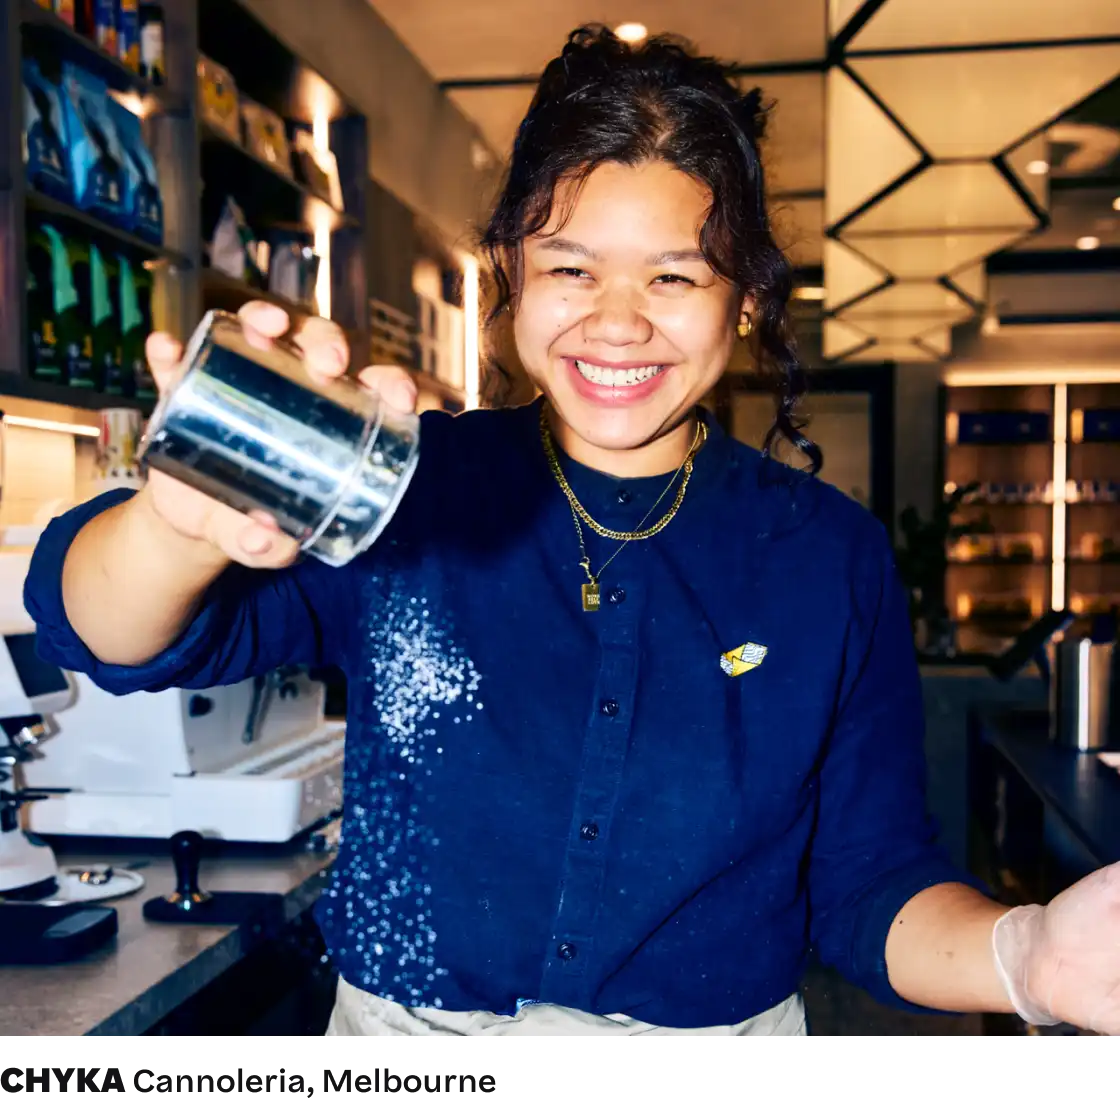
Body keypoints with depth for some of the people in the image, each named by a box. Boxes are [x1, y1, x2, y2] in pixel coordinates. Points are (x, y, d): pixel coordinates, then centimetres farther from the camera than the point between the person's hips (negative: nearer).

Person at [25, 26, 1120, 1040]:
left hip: (723, 1024, 1)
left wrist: (1024, 952, -25)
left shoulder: (832, 558, -7)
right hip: (398, 1017, 0)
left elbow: (870, 885, -4)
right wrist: (189, 522, -43)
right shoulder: (400, 496, -11)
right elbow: (106, 632, -21)